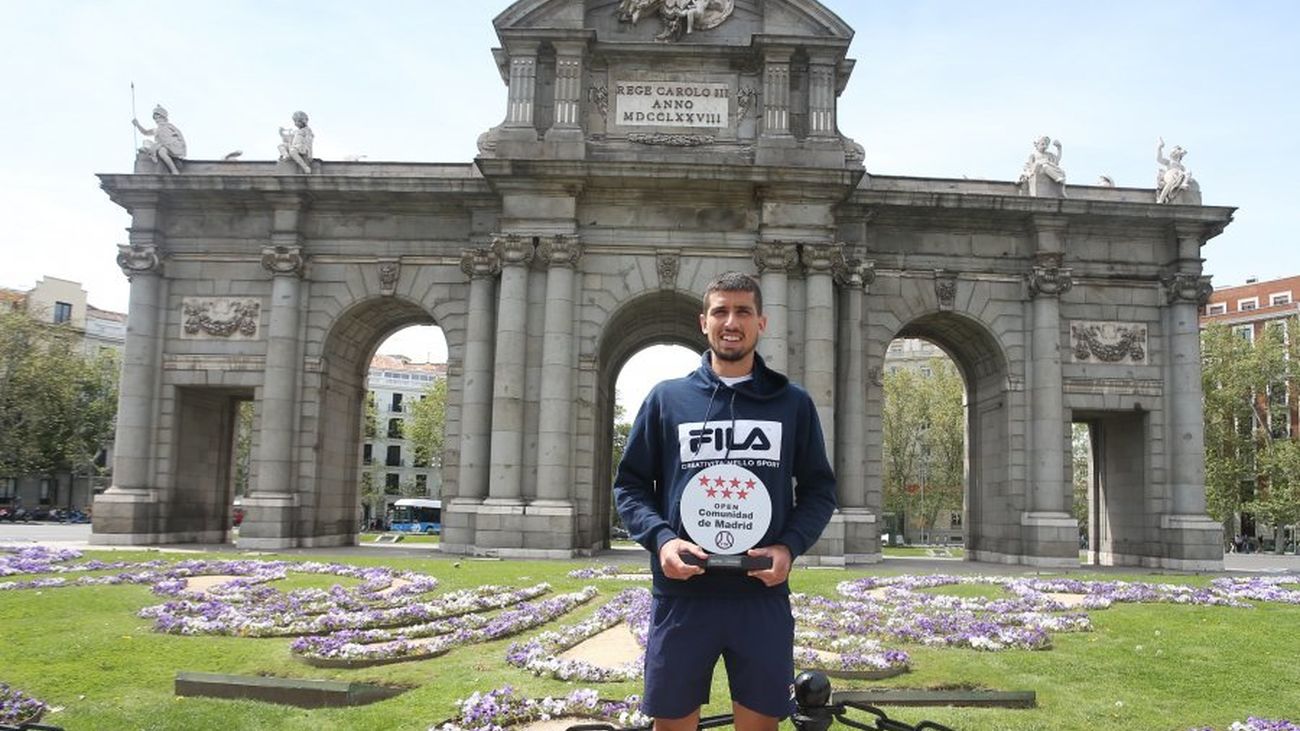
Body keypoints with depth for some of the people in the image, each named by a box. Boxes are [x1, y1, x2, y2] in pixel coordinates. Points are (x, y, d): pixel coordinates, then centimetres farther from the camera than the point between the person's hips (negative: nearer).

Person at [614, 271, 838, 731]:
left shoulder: (793, 403, 7)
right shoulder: (667, 398, 5)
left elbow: (819, 488, 10)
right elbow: (630, 484, 8)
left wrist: (789, 546, -8)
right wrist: (661, 539, -11)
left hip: (763, 596, 1)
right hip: (682, 595, 0)